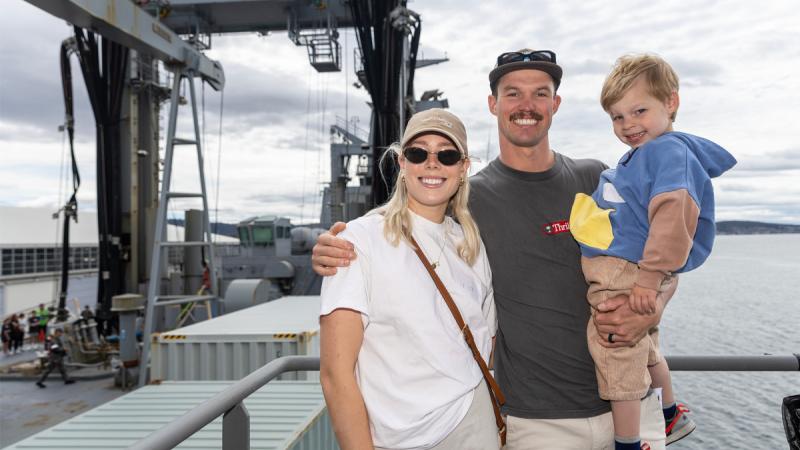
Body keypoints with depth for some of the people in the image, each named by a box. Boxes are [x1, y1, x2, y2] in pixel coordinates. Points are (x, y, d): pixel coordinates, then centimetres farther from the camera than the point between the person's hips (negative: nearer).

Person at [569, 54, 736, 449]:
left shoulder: (670, 151, -15)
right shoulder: (638, 154, 16)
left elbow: (673, 215, -29)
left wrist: (651, 276, -32)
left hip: (626, 275, -11)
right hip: (614, 270, 11)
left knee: (617, 359, -3)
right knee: (643, 351, 27)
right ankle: (672, 416, 48)